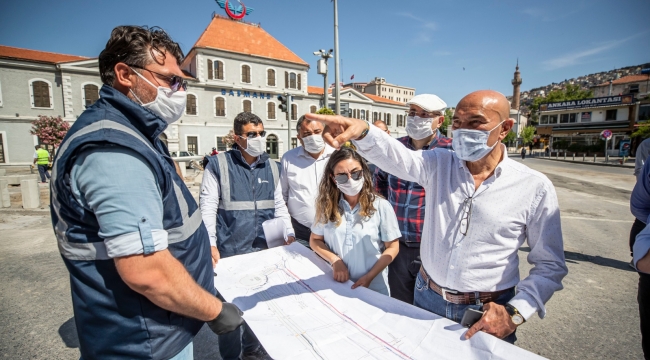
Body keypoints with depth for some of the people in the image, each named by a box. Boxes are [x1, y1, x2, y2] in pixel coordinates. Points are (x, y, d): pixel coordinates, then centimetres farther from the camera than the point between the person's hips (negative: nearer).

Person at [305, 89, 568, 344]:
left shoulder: (535, 188, -10)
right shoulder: (438, 164, -5)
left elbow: (550, 265, -4)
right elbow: (395, 156, -24)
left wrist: (515, 313, -14)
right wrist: (362, 132, -43)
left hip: (486, 315, -2)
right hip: (427, 297, 3)